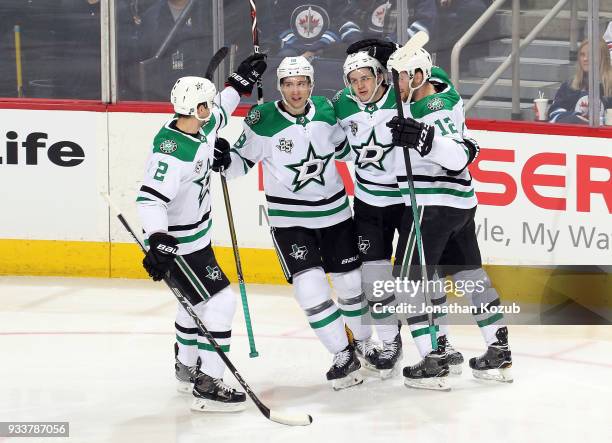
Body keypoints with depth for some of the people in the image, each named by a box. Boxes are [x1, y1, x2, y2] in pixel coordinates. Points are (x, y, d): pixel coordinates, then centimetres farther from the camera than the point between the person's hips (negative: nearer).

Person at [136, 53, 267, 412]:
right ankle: (208, 386, -7)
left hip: (198, 234, 10)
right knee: (219, 303, -12)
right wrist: (158, 242, -48)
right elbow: (150, 198, -37)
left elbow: (221, 110, 22)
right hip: (175, 243, -10)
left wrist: (241, 81, 20)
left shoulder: (202, 127, -3)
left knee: (199, 299, 26)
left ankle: (187, 368, 44)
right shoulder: (172, 150, -30)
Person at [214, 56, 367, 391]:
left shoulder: (325, 110, -4)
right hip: (289, 220, -3)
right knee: (310, 288, -15)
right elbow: (242, 160, -5)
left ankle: (366, 342, 36)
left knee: (351, 283, 11)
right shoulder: (262, 121, -14)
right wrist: (224, 160, -24)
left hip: (335, 211, 3)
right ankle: (343, 356, -1)